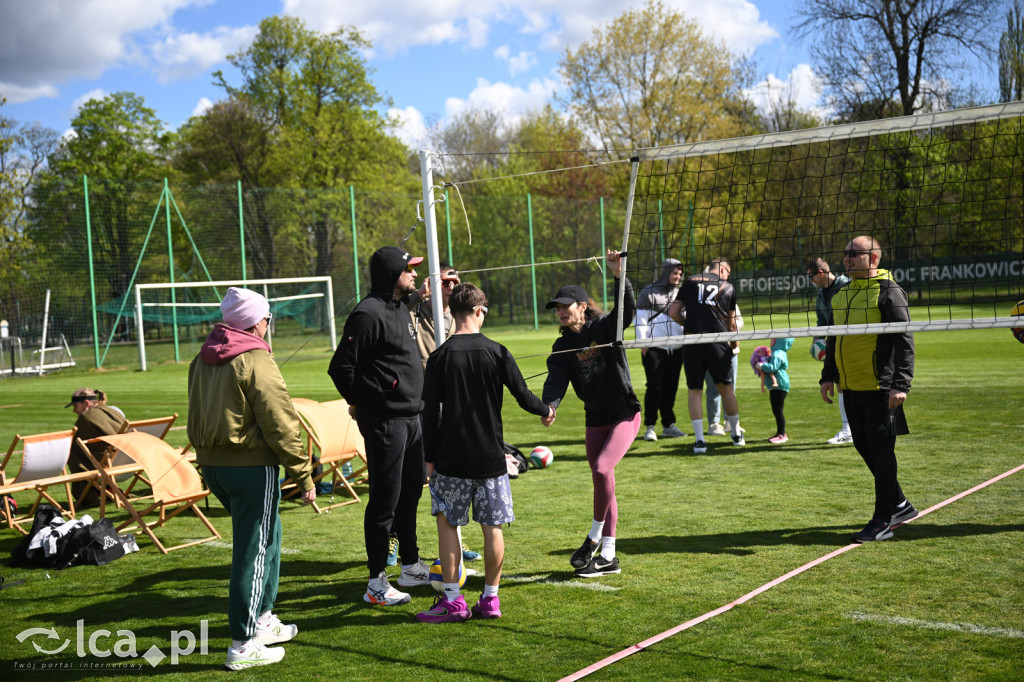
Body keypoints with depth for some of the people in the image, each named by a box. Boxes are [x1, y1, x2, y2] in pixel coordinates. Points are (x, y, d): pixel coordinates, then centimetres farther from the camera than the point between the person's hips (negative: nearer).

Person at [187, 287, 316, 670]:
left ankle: (263, 620, 32)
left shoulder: (202, 360, 11)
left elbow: (197, 417, 19)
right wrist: (303, 476, -13)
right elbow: (281, 425, -17)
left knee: (265, 536, 23)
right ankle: (243, 646, 4)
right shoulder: (256, 362, -16)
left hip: (211, 463, 9)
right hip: (251, 465, -9)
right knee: (254, 551, -1)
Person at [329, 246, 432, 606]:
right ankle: (376, 583, 4)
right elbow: (341, 367, -17)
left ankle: (411, 567, 32)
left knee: (411, 491, 18)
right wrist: (362, 402, -3)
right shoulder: (368, 313, -16)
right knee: (385, 499, -4)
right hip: (385, 421, -9)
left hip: (412, 417, 10)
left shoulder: (401, 309, 15)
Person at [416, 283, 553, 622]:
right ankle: (490, 599, 15)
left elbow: (430, 412, -4)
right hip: (490, 457, 1)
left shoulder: (439, 356, -3)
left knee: (447, 522, 10)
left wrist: (429, 456, 4)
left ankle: (452, 600, 8)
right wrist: (546, 410, 21)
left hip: (451, 459, -1)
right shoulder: (497, 352, -3)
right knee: (492, 526, 9)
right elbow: (523, 396, 1)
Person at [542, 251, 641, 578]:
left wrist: (619, 275, -40)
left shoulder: (606, 327, -7)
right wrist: (549, 406, -31)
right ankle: (608, 556, 22)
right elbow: (556, 380, -11)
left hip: (625, 413, -5)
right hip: (595, 420, 5)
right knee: (602, 480, 11)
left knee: (602, 469, -23)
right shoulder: (562, 347, 2)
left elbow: (628, 310, -26)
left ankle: (595, 536, -4)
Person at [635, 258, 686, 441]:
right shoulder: (648, 293, 0)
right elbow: (640, 320, -3)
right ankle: (650, 427, -1)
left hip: (676, 349, 5)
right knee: (655, 387, -7)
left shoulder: (680, 293, 16)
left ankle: (668, 425, 14)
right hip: (654, 349, -5)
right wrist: (643, 344, -10)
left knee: (671, 388, 7)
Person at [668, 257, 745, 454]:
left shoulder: (690, 282, 11)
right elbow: (731, 323, 18)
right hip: (717, 341, 0)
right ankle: (737, 434, 28)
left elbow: (673, 313, 7)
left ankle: (699, 440, 1)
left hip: (692, 342, 0)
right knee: (726, 388, 16)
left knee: (694, 391, 7)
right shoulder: (728, 288, 12)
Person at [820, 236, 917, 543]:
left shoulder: (889, 292, -9)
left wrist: (901, 385, -18)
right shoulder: (842, 294, 14)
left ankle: (883, 521, 6)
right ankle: (899, 505, 29)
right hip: (851, 387, 8)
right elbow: (833, 338, 22)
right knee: (864, 448, 13)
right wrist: (828, 376, 18)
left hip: (880, 388, -8)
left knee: (881, 451, -3)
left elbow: (905, 341, -13)